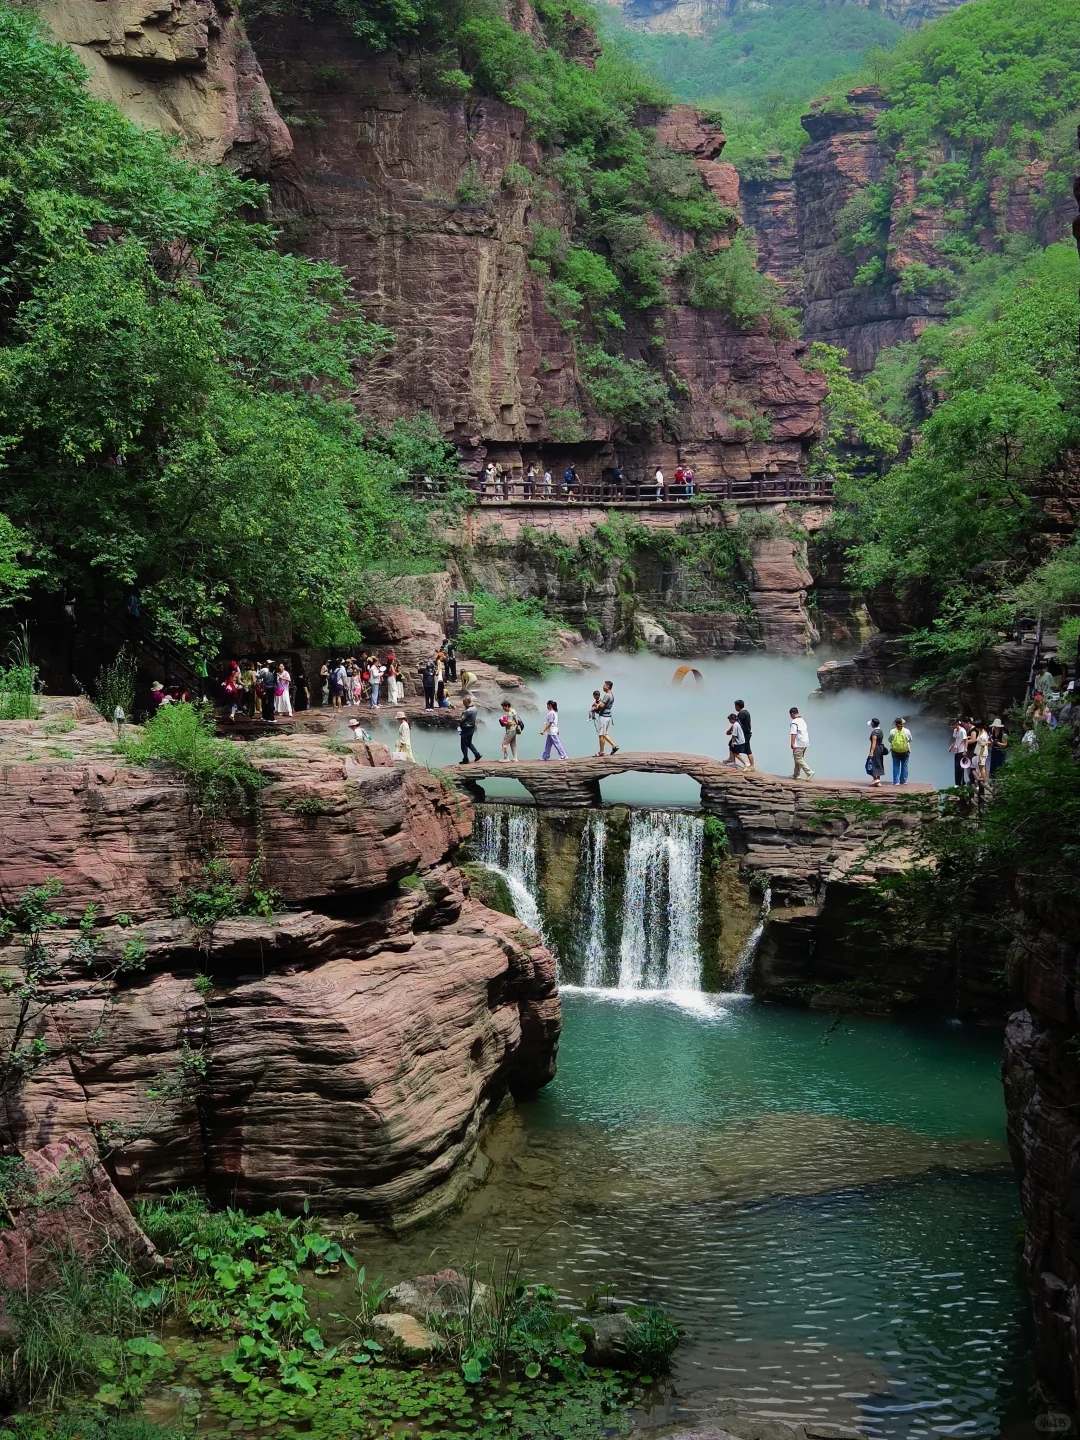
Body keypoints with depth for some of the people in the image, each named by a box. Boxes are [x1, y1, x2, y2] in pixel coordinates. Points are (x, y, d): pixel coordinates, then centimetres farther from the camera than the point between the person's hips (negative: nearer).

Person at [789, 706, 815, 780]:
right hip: (805, 743, 9)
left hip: (799, 744, -9)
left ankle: (809, 772, -13)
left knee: (798, 760, -5)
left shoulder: (794, 723, -14)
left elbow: (793, 734, -20)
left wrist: (792, 744, -19)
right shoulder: (802, 721, 15)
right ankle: (796, 775, 23)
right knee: (799, 759, 16)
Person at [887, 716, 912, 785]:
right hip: (905, 751, 0)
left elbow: (890, 740, 1)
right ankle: (903, 781, 14)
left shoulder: (892, 731, -13)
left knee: (896, 766, 7)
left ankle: (896, 781, 4)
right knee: (904, 766, 10)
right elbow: (910, 740, 2)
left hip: (895, 751, 0)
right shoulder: (907, 731, -12)